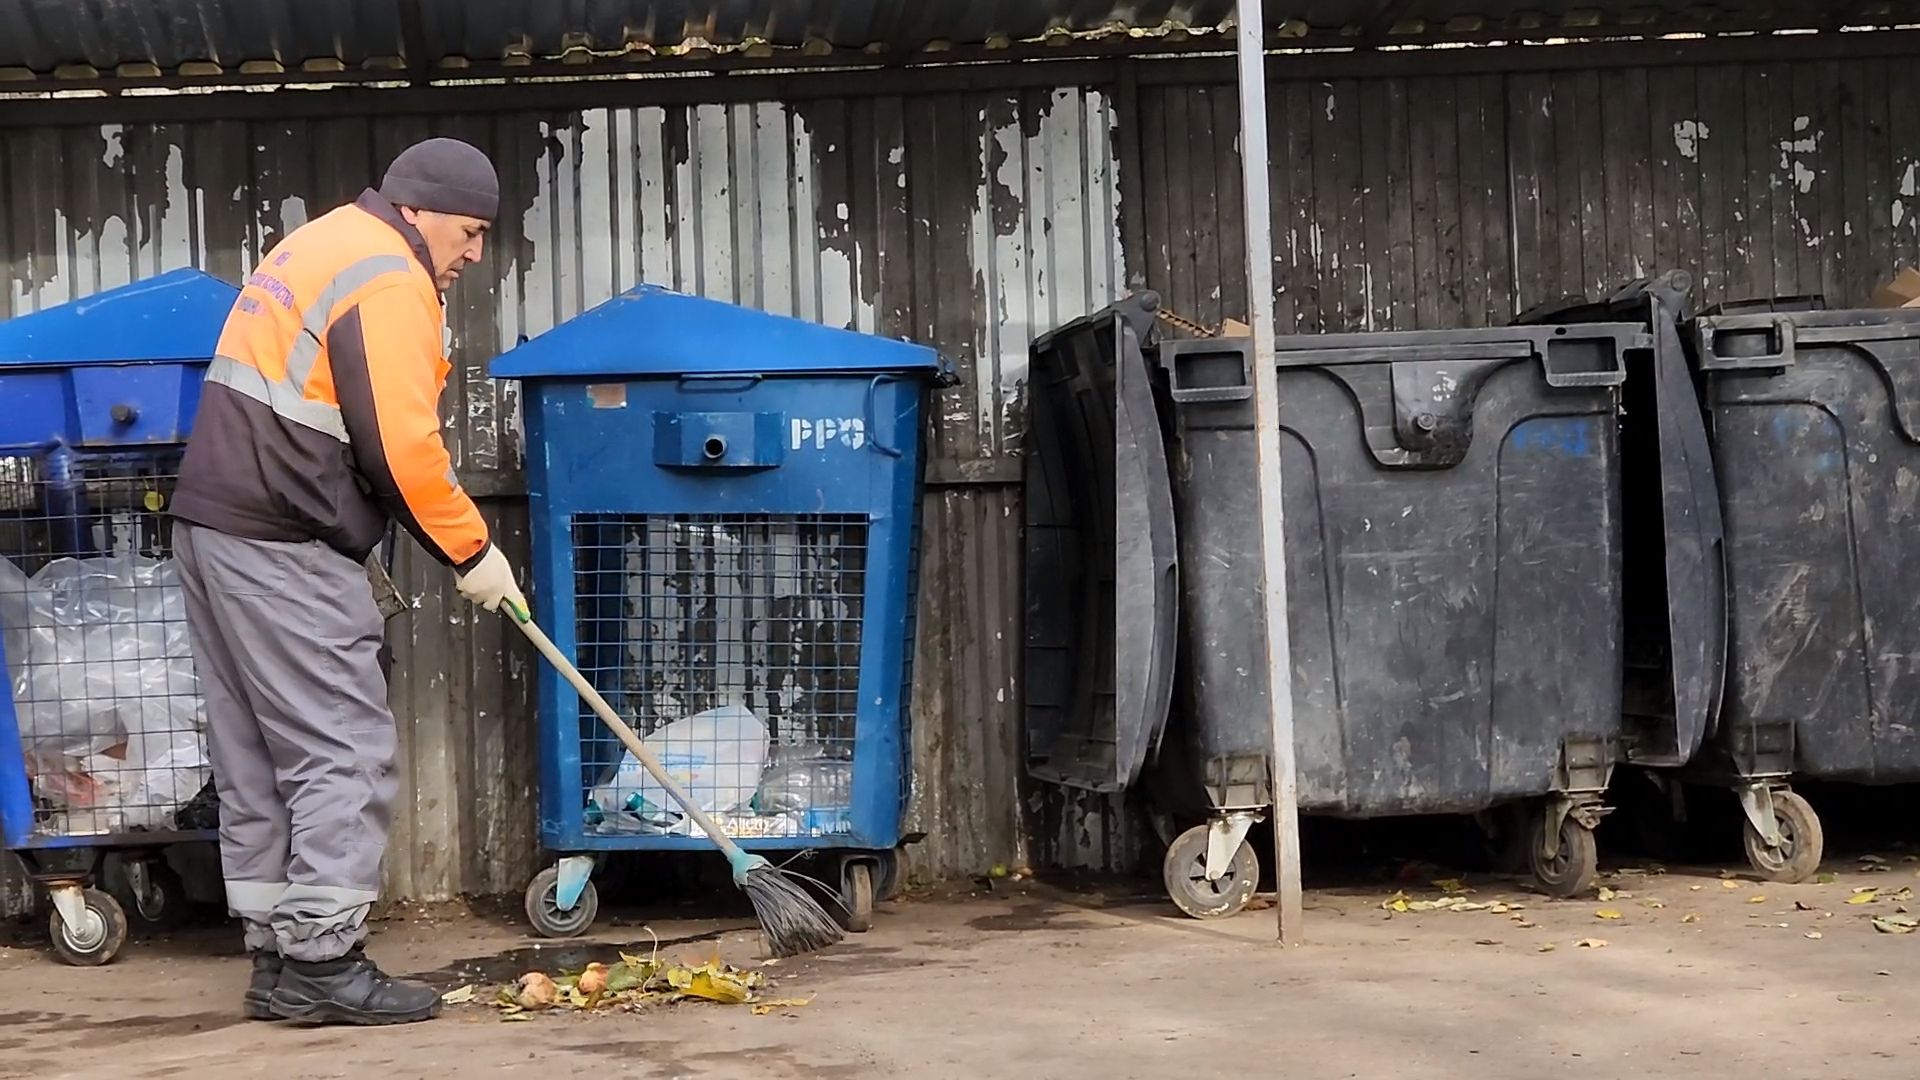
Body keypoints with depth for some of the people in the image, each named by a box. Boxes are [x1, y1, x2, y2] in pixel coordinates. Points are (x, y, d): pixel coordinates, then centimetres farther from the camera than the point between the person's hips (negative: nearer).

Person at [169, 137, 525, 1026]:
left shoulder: (318, 247, 21)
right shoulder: (391, 279, -11)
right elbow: (403, 446, -18)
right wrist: (472, 552, -7)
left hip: (212, 522, 10)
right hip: (283, 549, -10)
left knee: (255, 761, 11)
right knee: (345, 753, -7)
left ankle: (276, 960, 15)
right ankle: (322, 962, -7)